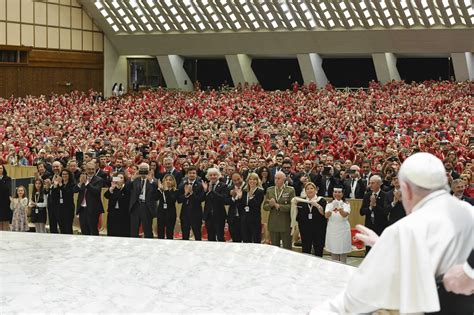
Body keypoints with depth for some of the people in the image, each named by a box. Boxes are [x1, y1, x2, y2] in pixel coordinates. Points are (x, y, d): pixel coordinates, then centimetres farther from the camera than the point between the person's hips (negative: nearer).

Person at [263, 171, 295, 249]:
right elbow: (264, 206, 8)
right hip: (273, 224, 3)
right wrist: (270, 205, -13)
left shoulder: (290, 190, -1)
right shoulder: (269, 190, 10)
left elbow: (292, 206, -10)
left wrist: (278, 206, -16)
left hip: (285, 224, -3)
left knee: (287, 248, 1)